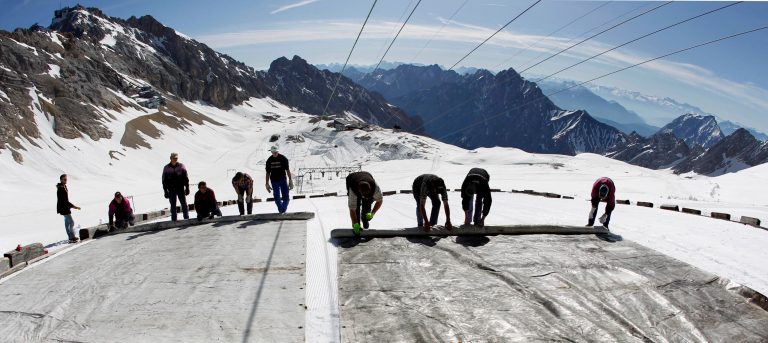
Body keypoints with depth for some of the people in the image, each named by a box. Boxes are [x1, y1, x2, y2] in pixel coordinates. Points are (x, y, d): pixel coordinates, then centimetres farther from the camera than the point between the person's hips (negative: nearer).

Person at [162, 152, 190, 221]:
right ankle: (174, 220, 11)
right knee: (173, 206, 6)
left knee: (184, 204, 1)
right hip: (171, 190, 0)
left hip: (181, 189, 0)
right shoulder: (166, 168, 1)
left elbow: (186, 178, 3)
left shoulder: (181, 166, 0)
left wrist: (187, 188, -2)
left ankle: (187, 218, 8)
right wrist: (165, 191, 0)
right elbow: (164, 181, 4)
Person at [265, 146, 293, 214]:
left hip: (283, 180, -1)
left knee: (286, 197, -4)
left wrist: (290, 180, -8)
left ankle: (283, 209, 15)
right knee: (277, 197, 2)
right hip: (274, 181, 1)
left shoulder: (283, 158, -5)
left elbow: (287, 170, -3)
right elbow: (268, 173, 7)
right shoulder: (269, 160, 1)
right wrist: (267, 184, 6)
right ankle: (281, 210, 14)